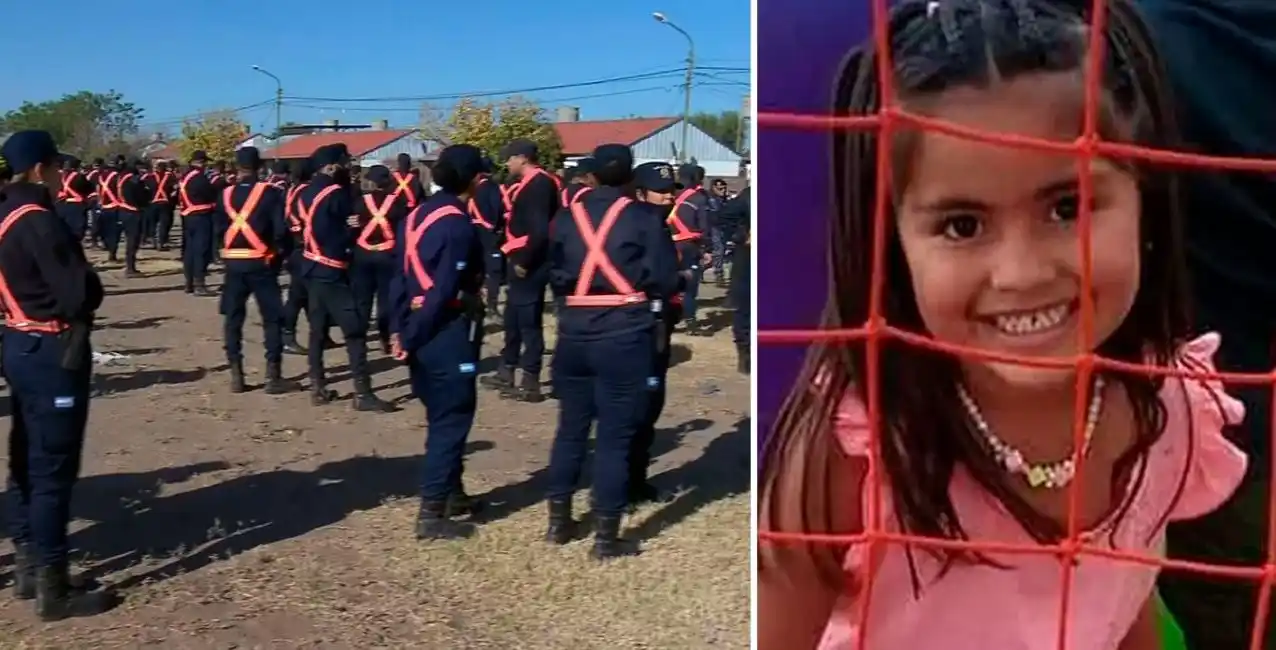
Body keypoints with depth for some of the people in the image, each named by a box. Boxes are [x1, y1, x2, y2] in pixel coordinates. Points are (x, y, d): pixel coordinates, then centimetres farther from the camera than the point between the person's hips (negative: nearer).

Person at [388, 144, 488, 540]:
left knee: (443, 416, 20)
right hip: (448, 332, -9)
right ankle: (432, 514, 2)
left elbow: (401, 277, 10)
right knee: (451, 420, -1)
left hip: (421, 331, 9)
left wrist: (399, 329, 10)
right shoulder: (458, 225, -16)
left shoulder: (417, 216, 10)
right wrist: (412, 337, -13)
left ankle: (450, 493, 33)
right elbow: (444, 291, -20)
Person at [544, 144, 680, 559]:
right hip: (624, 338, -4)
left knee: (571, 427, 16)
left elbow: (553, 277, 11)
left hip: (574, 335, 4)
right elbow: (665, 281, -6)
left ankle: (559, 520, 27)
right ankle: (606, 536, 7)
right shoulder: (643, 220, -5)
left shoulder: (566, 218, 6)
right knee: (615, 435, 1)